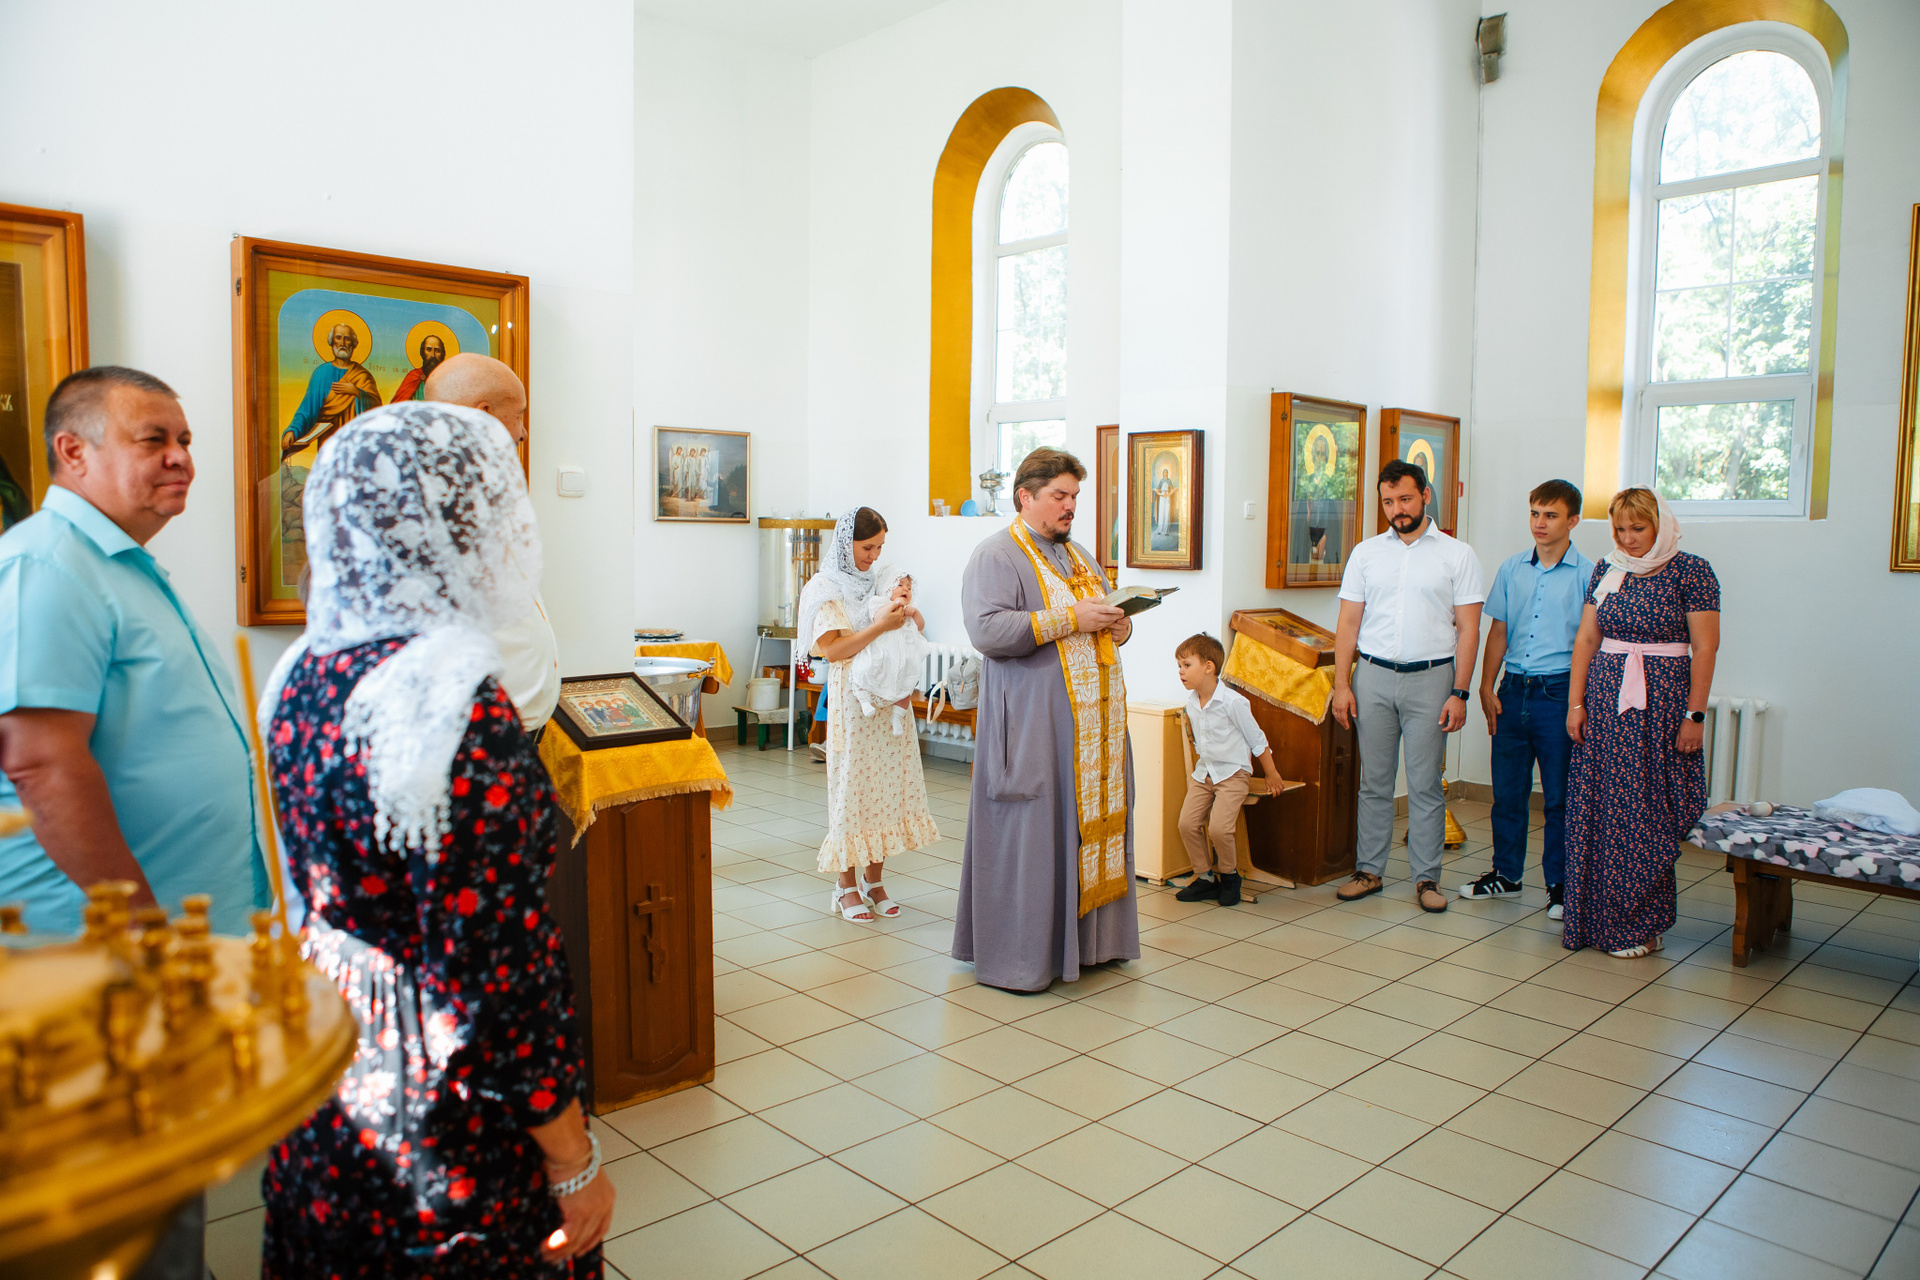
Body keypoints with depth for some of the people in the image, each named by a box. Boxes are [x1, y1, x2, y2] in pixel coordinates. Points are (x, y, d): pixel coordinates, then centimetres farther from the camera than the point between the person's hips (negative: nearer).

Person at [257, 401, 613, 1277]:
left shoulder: (302, 676, -1)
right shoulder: (459, 706, -27)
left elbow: (319, 889, 10)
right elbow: (497, 970, -25)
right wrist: (574, 1164, -15)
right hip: (442, 1125, -8)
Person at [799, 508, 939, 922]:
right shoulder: (825, 589, -6)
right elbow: (831, 649, -15)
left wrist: (906, 608, -1)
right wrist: (881, 625, -21)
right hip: (852, 698, -6)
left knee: (887, 783, 7)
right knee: (852, 786, -1)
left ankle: (872, 880, 18)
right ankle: (846, 885, 11)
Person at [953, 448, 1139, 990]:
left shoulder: (1079, 555, 19)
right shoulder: (995, 556, -7)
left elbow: (1101, 622, 28)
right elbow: (987, 630, -21)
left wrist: (1119, 626, 4)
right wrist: (1069, 619, -21)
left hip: (1091, 723, 8)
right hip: (1032, 726, -8)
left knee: (1092, 821, 11)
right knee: (1028, 833, -4)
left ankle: (1084, 936, 24)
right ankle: (1014, 956, 7)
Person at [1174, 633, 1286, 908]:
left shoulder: (1233, 702, -17)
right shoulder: (1191, 703, 2)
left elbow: (1257, 740, -7)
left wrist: (1272, 775, 0)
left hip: (1233, 773, -6)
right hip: (1203, 772, 6)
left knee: (1218, 828, -19)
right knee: (1187, 823, -7)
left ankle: (1230, 875, 8)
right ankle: (1205, 878, 9)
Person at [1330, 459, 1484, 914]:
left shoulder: (1457, 555, 3)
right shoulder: (1366, 553, 9)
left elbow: (1467, 629, 0)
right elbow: (1348, 623, 8)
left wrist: (1459, 693, -7)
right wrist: (1341, 684, 0)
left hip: (1430, 678, -2)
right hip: (1373, 676, 2)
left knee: (1426, 784, 2)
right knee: (1374, 781, 7)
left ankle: (1427, 878, 12)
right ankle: (1369, 871, 16)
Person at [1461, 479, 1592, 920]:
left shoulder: (1587, 574, -3)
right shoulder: (1512, 569, 9)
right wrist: (1487, 687, 5)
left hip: (1558, 692, -4)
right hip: (1513, 689, 4)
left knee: (1559, 796, 4)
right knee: (1507, 789, 11)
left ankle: (1559, 884, 16)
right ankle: (1505, 873, 25)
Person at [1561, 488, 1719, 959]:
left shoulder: (1691, 572, -4)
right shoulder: (1606, 570, 8)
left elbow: (1705, 647, -6)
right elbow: (1586, 638, 8)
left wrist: (1694, 714, -10)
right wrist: (1576, 702, 3)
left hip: (1661, 699, -4)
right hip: (1605, 696, 4)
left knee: (1648, 812, 0)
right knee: (1597, 809, 4)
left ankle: (1639, 925, 12)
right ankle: (1594, 918, 15)